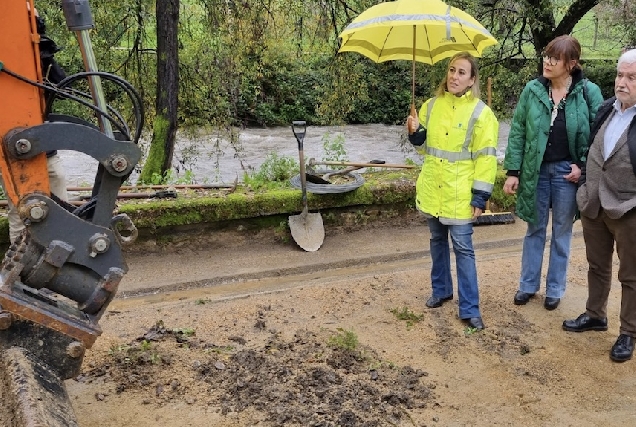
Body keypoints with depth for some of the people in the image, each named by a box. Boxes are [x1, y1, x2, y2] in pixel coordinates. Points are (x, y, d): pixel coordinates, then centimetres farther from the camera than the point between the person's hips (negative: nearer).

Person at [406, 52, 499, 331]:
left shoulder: (481, 112, -9)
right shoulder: (432, 105, 5)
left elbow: (486, 157, -11)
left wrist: (480, 196, -15)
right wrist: (414, 132, -6)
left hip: (459, 192, -5)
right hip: (432, 188, 5)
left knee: (463, 248, -2)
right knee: (437, 241, 17)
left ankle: (469, 308, 5)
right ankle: (441, 289, 34)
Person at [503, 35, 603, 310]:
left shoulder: (588, 92, -8)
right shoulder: (532, 89, -3)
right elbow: (517, 131, -1)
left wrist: (583, 166, -11)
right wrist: (512, 171, -4)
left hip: (567, 172, -1)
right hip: (536, 170, 2)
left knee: (562, 232, 11)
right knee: (535, 229, 14)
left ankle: (555, 289, 25)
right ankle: (528, 285, 27)